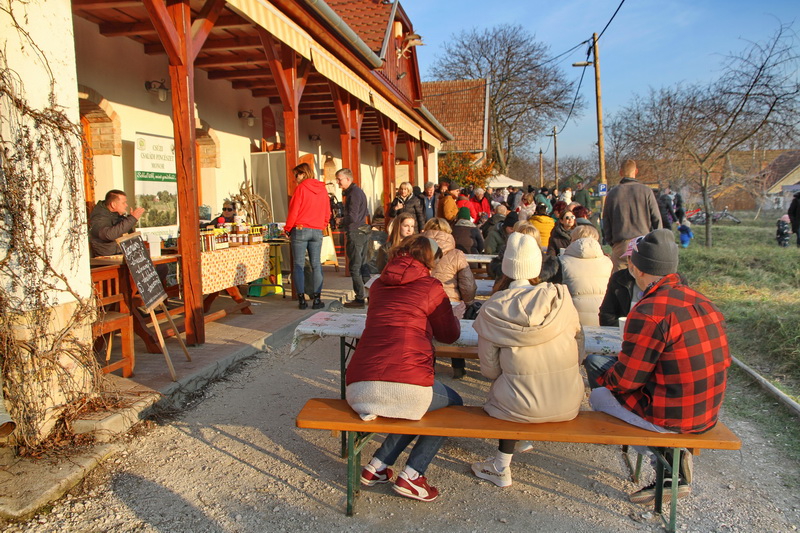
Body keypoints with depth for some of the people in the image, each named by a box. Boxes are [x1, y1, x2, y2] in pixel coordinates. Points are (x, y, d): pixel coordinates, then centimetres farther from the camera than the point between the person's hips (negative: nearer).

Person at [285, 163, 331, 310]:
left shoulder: (301, 188, -5)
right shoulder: (322, 189, 10)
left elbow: (293, 211, -7)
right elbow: (327, 214, 13)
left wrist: (287, 229, 3)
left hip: (300, 230, -4)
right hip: (317, 231, 4)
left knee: (299, 265, 2)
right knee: (316, 265, 5)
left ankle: (301, 299, 2)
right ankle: (317, 299, 3)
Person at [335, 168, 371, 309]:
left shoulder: (353, 193, -15)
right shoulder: (358, 191, 16)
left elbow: (352, 217, -22)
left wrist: (341, 221, -4)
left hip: (356, 232, -10)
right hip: (363, 231, 10)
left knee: (355, 268, -5)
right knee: (363, 265, 14)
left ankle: (360, 299, -1)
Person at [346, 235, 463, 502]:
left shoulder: (378, 286, 18)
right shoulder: (430, 287, 5)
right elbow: (450, 334, 16)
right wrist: (453, 316, 36)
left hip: (357, 389, 6)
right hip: (407, 386, -5)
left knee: (414, 406, 34)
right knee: (453, 404, 25)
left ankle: (377, 466, 22)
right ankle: (411, 475, 13)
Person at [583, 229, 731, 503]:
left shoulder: (649, 312, -24)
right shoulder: (702, 302, 2)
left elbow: (626, 379, -18)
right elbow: (723, 362, 12)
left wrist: (604, 377, 5)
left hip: (671, 418, -8)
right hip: (708, 413, 8)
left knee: (599, 395, 14)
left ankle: (670, 471, 11)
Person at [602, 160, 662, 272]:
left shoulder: (612, 194, 5)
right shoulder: (646, 191, 2)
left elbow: (606, 223, 8)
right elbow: (657, 219, 3)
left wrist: (611, 243, 17)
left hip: (620, 246, 0)